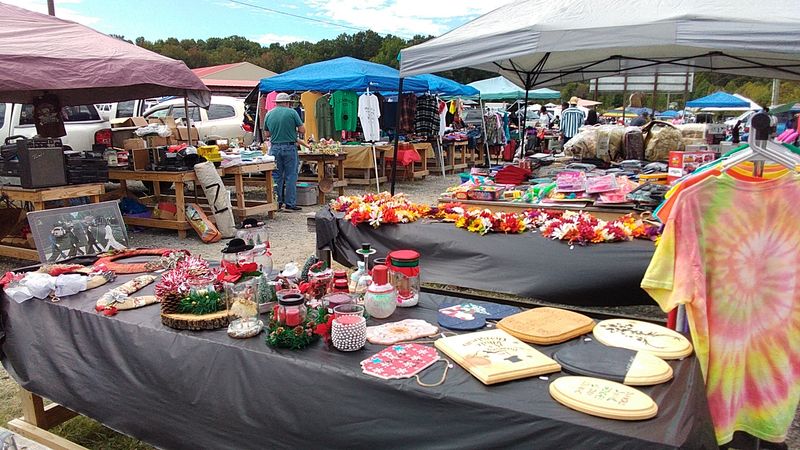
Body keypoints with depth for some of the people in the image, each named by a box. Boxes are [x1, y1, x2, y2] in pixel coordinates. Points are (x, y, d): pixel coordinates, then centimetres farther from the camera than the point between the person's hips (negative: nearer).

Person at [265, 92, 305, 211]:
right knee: (291, 176, 3)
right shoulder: (292, 112, -5)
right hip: (289, 148, -3)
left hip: (275, 148, 4)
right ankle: (290, 204, 3)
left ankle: (277, 203, 14)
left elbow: (267, 133, 12)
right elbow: (302, 130, -5)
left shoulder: (269, 114, 6)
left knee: (276, 176, 10)